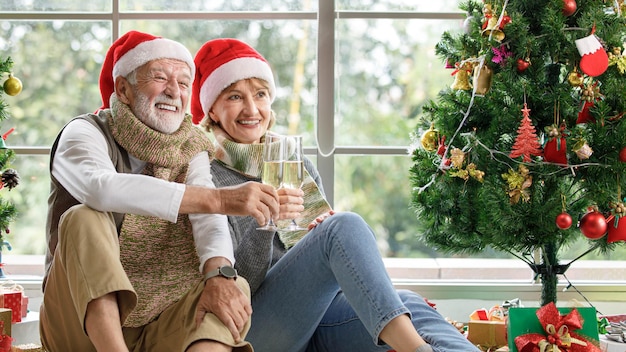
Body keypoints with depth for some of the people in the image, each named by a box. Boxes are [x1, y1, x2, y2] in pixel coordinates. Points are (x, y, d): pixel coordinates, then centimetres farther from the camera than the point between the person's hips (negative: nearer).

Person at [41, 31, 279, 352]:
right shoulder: (85, 132, -3)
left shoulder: (190, 148, 11)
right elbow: (101, 188, -28)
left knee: (236, 287, -20)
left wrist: (219, 273, -31)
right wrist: (218, 199, -35)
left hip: (158, 320, 4)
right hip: (84, 314, -3)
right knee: (83, 219, -26)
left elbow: (208, 219, -7)